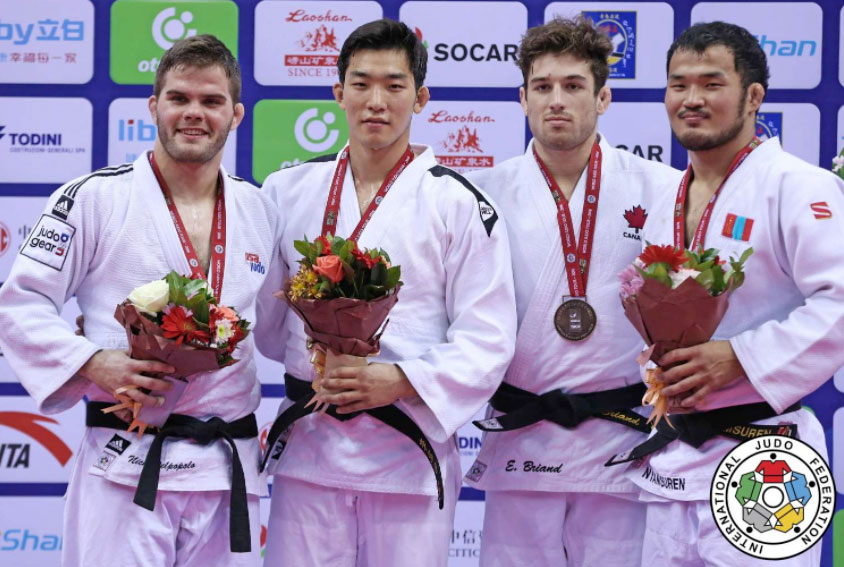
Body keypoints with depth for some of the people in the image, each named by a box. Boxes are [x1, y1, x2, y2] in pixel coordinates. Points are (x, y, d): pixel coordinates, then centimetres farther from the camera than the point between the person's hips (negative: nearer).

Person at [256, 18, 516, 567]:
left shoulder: (459, 204, -2)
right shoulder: (289, 190, 9)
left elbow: (487, 340, -6)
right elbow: (265, 319, 15)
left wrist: (402, 380, -19)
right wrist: (314, 365, -3)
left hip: (408, 451, -2)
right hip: (308, 444, 3)